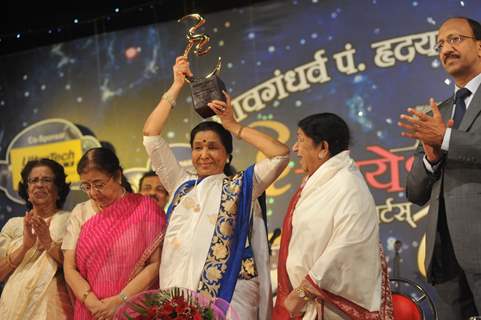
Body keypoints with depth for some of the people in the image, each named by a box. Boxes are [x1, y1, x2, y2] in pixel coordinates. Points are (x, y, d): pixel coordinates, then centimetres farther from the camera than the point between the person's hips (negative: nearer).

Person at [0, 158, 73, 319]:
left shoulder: (69, 221, 1)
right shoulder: (13, 225, 7)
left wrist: (49, 243, -21)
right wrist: (24, 247, -15)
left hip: (54, 306, -2)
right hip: (16, 306, 2)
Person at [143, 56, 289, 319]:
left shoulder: (241, 186, 10)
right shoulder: (181, 184, 17)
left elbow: (281, 154, -2)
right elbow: (150, 135, 14)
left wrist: (233, 126, 3)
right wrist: (176, 86, 13)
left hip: (230, 293, -3)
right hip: (178, 293, 3)